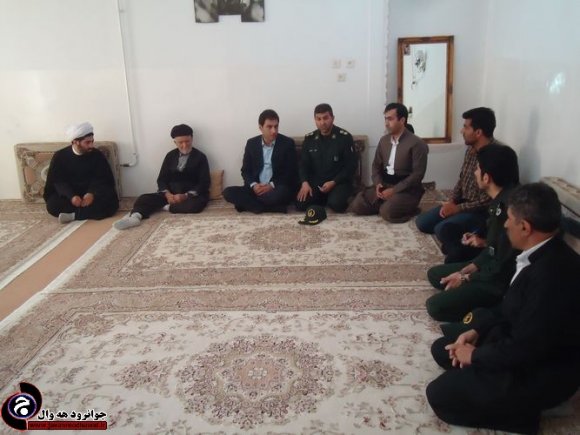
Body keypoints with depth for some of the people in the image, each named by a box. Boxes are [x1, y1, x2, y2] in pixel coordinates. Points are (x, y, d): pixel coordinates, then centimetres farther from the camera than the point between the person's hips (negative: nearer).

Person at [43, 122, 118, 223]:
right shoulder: (59, 156, -3)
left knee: (111, 200, -31)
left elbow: (105, 179, -8)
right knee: (52, 204, -29)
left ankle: (74, 215, -31)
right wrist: (71, 196, -28)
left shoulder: (97, 155, -3)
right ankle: (94, 212, -25)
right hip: (70, 195, 0)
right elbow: (58, 181, -8)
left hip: (91, 194, 0)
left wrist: (92, 193, -28)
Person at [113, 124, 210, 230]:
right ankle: (135, 216, -44)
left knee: (196, 204, -38)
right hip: (171, 193, 4)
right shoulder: (170, 156, 10)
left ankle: (166, 207, -29)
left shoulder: (200, 157, -1)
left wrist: (186, 196, -22)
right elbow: (162, 179, 6)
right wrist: (167, 194, -15)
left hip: (192, 194, -3)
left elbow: (204, 183, -8)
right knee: (144, 198, -17)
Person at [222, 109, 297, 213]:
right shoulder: (251, 143, 7)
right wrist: (253, 185, -13)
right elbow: (245, 170, 9)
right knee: (228, 192, -20)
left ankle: (247, 203, -15)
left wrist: (272, 185, -18)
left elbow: (292, 172, -5)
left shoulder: (288, 143, -2)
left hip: (277, 188, -4)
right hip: (256, 188, 4)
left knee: (281, 192, -39)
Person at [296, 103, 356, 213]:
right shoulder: (309, 138, 5)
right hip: (316, 182, 4)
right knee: (300, 204, -20)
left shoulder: (345, 137, -7)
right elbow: (303, 164, 7)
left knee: (336, 204, -33)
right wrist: (305, 182, -13)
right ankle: (324, 199, 8)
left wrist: (333, 182, -18)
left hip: (339, 182, -3)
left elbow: (351, 165, -7)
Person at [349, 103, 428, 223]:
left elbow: (417, 175, -16)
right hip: (384, 184, 6)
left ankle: (409, 209, -2)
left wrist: (394, 190, -21)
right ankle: (388, 204, 5)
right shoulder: (383, 140, 10)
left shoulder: (416, 144, -11)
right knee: (356, 206, -12)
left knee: (387, 212, -33)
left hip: (406, 189, -6)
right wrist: (378, 184, -6)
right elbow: (376, 165, 15)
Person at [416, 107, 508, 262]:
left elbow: (489, 199, -24)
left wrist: (457, 208, -19)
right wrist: (452, 200, -1)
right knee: (422, 222, 3)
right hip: (461, 202, 9)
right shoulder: (471, 148, 2)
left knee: (442, 229, -30)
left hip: (481, 211, -9)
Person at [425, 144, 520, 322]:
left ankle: (490, 307, -4)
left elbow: (503, 268, -24)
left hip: (500, 281, -10)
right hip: (490, 267, 10)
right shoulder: (500, 200, 2)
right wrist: (466, 270, 3)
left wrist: (465, 278, -11)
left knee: (436, 306, -18)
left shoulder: (510, 208, -29)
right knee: (434, 274, 16)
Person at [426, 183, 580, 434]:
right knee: (442, 349, 14)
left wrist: (476, 355, -14)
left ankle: (521, 410, 1)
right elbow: (510, 308, 12)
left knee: (439, 395, -10)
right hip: (521, 347, 10)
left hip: (540, 373, -10)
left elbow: (525, 349, -30)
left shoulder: (551, 274, -34)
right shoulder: (542, 254, -2)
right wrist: (476, 330, -1)